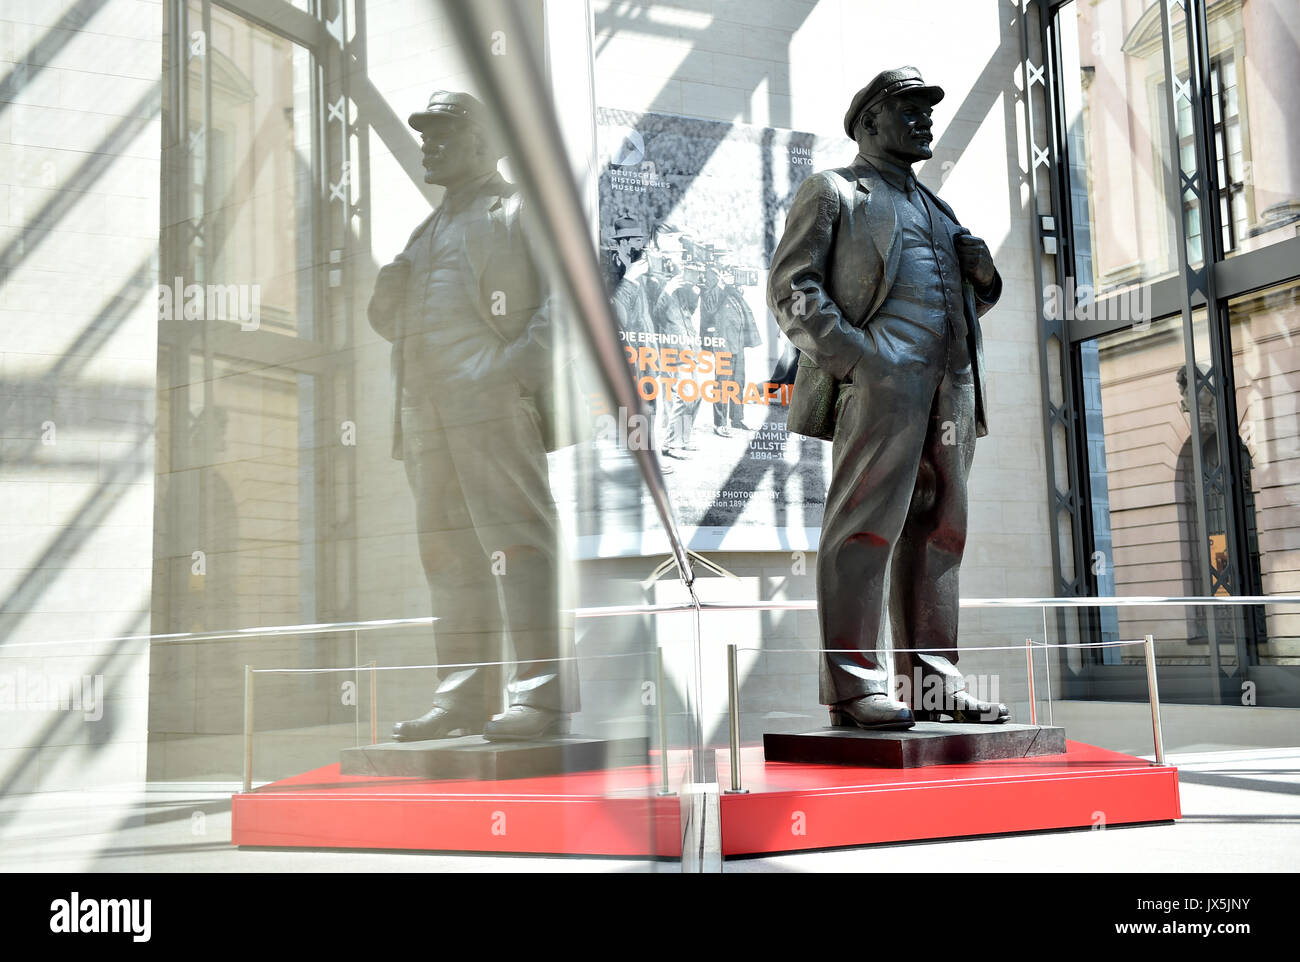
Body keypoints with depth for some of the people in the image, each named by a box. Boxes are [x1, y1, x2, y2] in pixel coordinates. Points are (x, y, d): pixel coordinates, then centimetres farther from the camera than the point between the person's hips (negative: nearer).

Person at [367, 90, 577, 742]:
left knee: (517, 539, -13)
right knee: (447, 553, 6)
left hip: (490, 398, -8)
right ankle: (463, 697, 11)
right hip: (424, 408, 8)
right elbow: (388, 320, 30)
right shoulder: (427, 231, 31)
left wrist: (525, 367, -19)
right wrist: (387, 294, 6)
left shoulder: (517, 210, 8)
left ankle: (542, 695, -15)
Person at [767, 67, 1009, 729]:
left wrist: (982, 276, 10)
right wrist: (850, 353, -15)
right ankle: (853, 687, -10)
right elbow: (790, 285, -2)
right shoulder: (832, 191, 11)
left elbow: (968, 303, 34)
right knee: (866, 526, -11)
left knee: (937, 532, 5)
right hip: (881, 376, -7)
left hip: (952, 382, 7)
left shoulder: (935, 209, 32)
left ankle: (934, 683, 8)